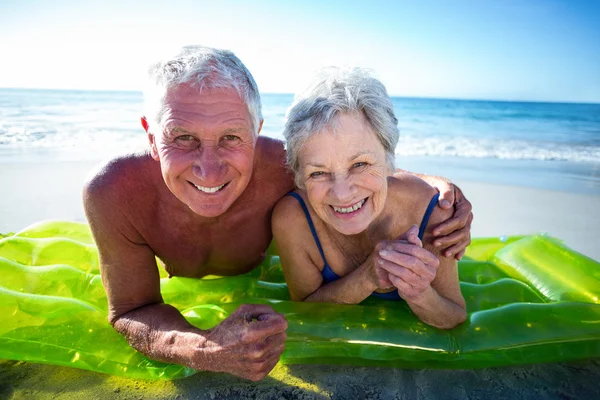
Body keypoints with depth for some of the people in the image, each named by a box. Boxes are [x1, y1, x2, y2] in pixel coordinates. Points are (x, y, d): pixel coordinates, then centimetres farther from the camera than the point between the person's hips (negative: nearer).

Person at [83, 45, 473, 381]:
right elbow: (130, 311, -30)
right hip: (180, 294, 1)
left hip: (262, 276, 0)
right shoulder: (113, 193, -42)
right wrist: (206, 352, -51)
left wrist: (439, 186, -41)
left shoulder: (284, 167, -42)